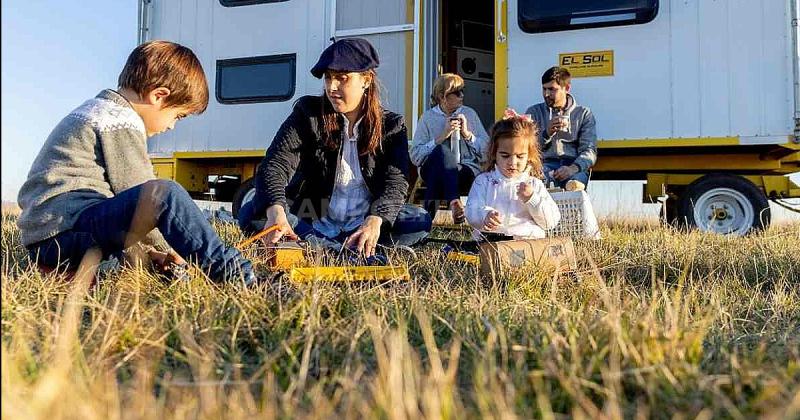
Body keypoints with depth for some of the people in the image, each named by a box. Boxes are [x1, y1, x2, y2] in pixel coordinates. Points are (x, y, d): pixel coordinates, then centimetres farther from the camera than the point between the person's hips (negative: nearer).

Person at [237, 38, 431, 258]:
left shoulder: (391, 126, 1)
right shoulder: (308, 112, -2)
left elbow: (395, 182, -11)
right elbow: (275, 164, -15)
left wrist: (375, 220, -34)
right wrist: (275, 211, -37)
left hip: (363, 228, 1)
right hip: (310, 225, 0)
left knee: (420, 221, -25)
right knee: (251, 213, -26)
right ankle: (354, 254, -36)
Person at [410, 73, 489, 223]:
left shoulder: (470, 114, 15)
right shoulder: (428, 118, 7)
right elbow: (415, 157, -4)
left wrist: (467, 134, -3)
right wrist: (441, 137, -11)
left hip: (468, 168, 1)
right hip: (434, 170, -1)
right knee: (443, 149, -35)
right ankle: (454, 201, -43)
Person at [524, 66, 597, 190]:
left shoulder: (583, 113, 15)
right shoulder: (534, 112, 18)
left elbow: (590, 151, 4)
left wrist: (573, 168, -18)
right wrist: (547, 133, -12)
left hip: (574, 165, 0)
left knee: (574, 185, -39)